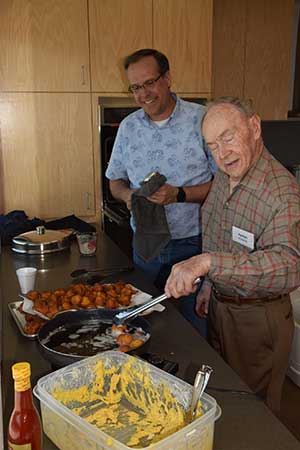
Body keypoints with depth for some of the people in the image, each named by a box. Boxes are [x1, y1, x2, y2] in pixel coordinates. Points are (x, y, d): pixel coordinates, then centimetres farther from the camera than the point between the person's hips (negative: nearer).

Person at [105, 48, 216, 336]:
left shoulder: (202, 119, -10)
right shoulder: (128, 126, 5)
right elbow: (115, 180, 13)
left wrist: (180, 194, -23)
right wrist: (127, 194, -10)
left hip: (193, 245, -4)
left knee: (197, 329, 8)